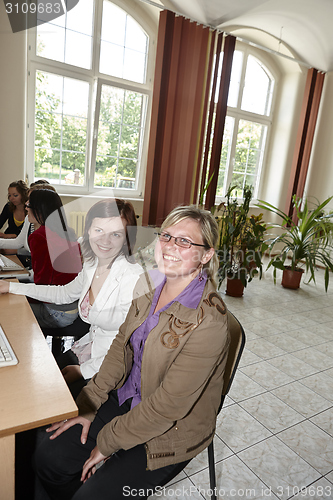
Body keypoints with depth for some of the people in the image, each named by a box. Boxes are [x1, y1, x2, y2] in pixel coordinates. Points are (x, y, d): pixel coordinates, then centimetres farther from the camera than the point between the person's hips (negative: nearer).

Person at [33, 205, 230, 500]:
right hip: (127, 398, 6)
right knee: (48, 457, 2)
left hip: (171, 432, -5)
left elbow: (169, 405, -25)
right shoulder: (149, 284, -7)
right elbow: (122, 346, 2)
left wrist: (107, 442, -13)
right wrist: (87, 405, -1)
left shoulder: (208, 322, -30)